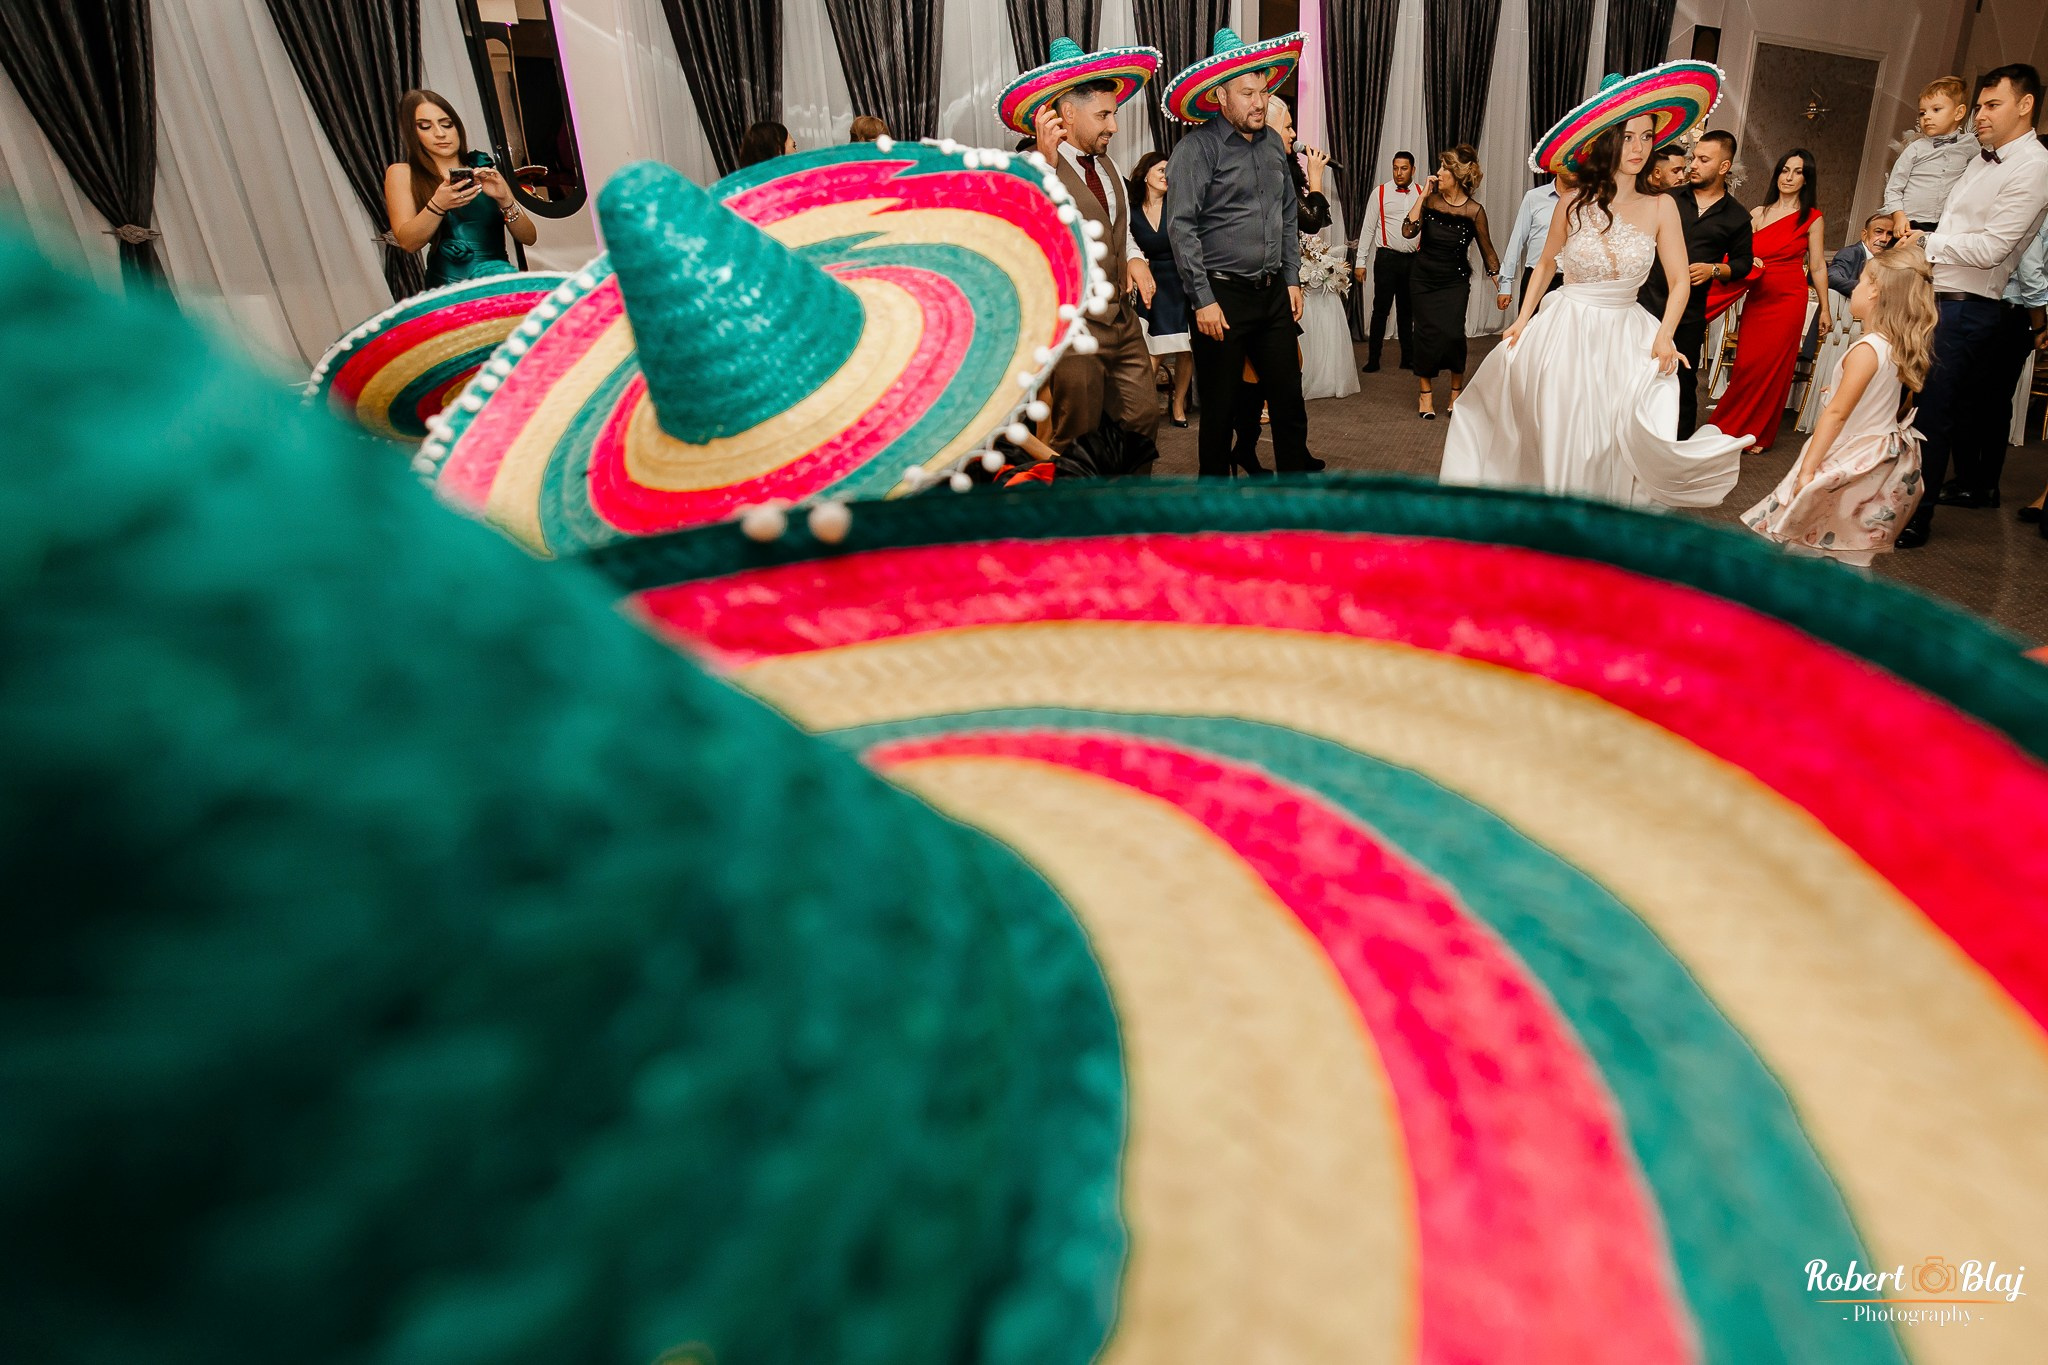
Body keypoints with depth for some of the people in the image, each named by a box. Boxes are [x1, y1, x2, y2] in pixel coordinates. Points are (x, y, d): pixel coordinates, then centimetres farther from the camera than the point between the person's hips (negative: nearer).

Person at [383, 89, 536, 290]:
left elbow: (529, 238, 10)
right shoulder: (402, 173, 13)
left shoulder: (483, 171, 19)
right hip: (448, 291, -3)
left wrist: (504, 199, -8)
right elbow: (407, 242, -1)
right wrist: (437, 205, -18)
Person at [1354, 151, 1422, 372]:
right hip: (1387, 258, -3)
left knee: (1406, 310, 12)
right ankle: (1373, 360, 5)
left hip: (1414, 260, 3)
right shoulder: (1380, 192, -2)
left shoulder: (1422, 194, 6)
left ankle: (1408, 358, 21)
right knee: (1381, 309, -3)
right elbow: (1368, 228, -1)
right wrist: (1361, 261, -6)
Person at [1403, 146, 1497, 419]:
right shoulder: (1430, 199, -5)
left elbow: (1487, 250, -1)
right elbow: (1409, 231, -17)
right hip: (1424, 278, 1)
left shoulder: (1473, 210, -9)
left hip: (1455, 281, -1)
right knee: (1427, 332, -4)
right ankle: (1425, 391, 13)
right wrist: (1422, 196, -18)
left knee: (1453, 332, -13)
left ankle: (1456, 392, 8)